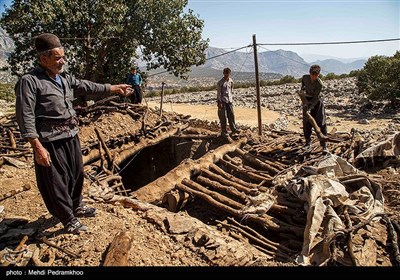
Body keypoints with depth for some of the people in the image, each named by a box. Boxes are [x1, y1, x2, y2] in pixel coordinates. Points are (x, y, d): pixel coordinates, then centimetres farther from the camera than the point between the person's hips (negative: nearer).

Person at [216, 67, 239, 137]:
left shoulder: (231, 81, 8)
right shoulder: (220, 82, -8)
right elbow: (218, 93, -8)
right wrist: (219, 102, -12)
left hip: (229, 100, 5)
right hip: (223, 101, -5)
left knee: (231, 115, 6)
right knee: (223, 117, -1)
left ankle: (233, 129, 17)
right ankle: (223, 131, 6)